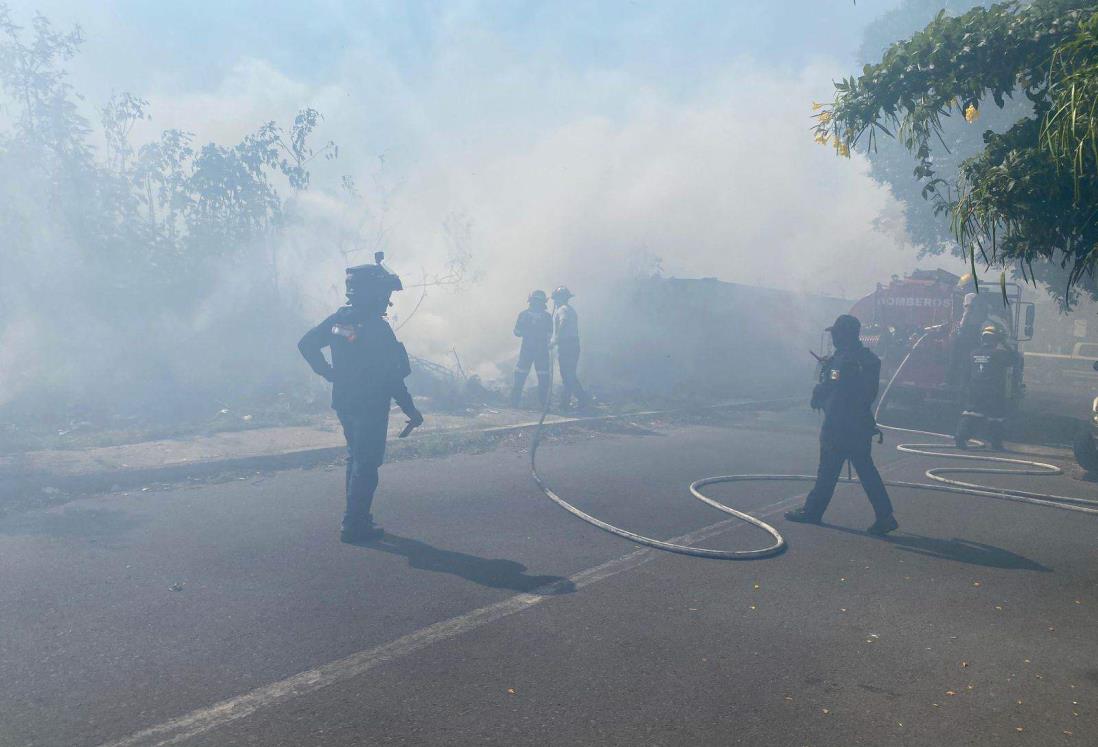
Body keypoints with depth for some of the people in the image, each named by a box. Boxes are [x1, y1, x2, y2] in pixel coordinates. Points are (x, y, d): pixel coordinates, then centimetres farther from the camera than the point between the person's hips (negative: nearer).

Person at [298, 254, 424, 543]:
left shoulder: (338, 319, 1)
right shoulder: (377, 328, -21)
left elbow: (306, 344, 6)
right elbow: (391, 378, -22)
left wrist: (328, 372, 12)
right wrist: (412, 411, -15)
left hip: (344, 403, 8)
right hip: (370, 407, -8)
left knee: (355, 458, 21)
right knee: (366, 465, 1)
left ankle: (356, 516, 30)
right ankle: (355, 524, 4)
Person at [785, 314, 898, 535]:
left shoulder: (843, 360, -17)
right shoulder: (868, 358, 10)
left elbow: (831, 390, -21)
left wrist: (816, 395, 1)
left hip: (839, 425, -8)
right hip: (862, 424, 8)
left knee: (828, 471, 3)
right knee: (866, 470, 10)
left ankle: (812, 511, 14)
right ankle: (885, 516, 8)